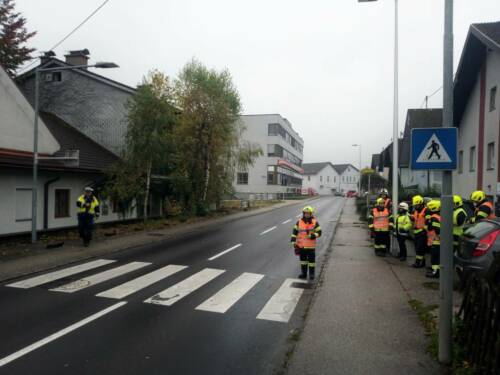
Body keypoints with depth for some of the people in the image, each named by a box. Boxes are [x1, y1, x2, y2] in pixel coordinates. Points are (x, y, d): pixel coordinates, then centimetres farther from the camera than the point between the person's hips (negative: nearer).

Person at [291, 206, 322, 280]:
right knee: (303, 260, 14)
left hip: (311, 246, -3)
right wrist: (294, 241, -1)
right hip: (301, 245, 3)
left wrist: (313, 236, -22)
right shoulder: (299, 222, 2)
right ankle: (303, 273, 27)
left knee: (311, 260, 4)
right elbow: (294, 232, 6)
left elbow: (319, 233, -5)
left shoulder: (315, 222, -5)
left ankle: (311, 274, 18)